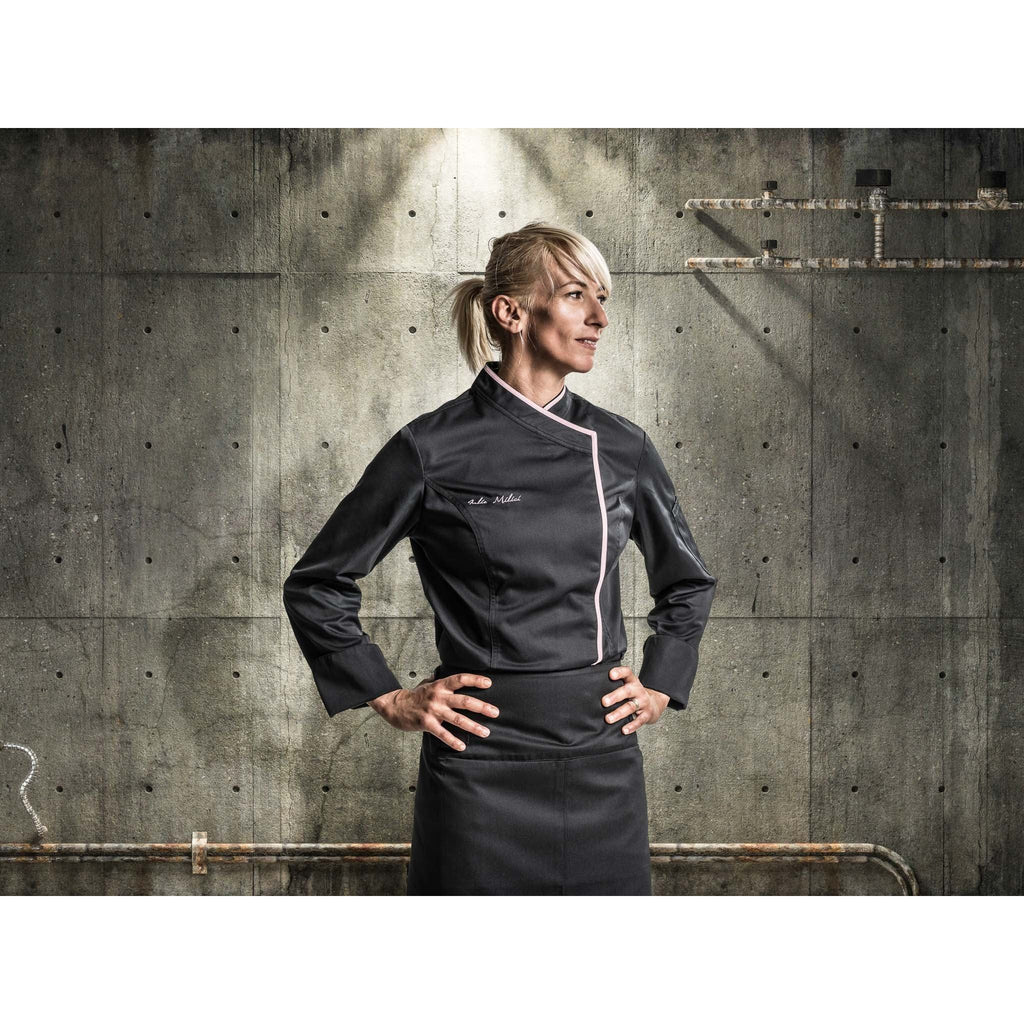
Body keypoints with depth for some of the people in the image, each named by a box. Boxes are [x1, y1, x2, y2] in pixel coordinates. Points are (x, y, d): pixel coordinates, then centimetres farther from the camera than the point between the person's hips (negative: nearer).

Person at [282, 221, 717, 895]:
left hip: (603, 761, 4)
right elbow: (317, 586, 2)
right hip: (483, 765, -3)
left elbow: (689, 584, 21)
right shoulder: (434, 449, -7)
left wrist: (662, 687, 11)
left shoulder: (621, 448, 5)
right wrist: (391, 699, -1)